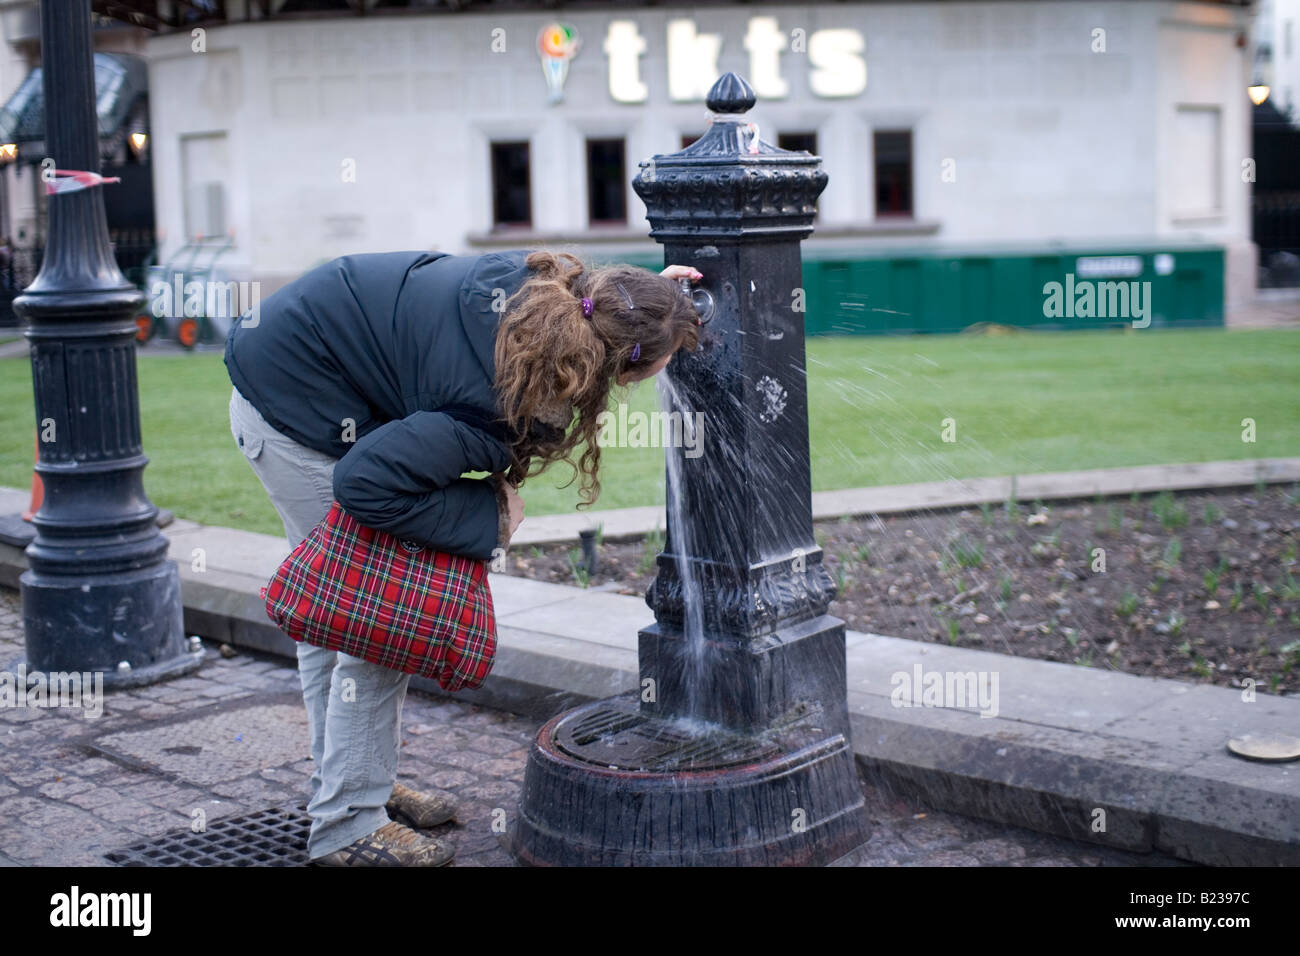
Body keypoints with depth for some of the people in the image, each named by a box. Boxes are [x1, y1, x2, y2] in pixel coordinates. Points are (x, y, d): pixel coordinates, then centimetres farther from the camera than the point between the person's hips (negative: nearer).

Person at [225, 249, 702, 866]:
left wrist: (644, 296, 3)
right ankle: (348, 824, 6)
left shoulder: (550, 281, -11)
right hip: (297, 409, -9)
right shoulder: (499, 406, -33)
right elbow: (367, 484, -32)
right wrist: (487, 518, -22)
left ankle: (347, 782, 33)